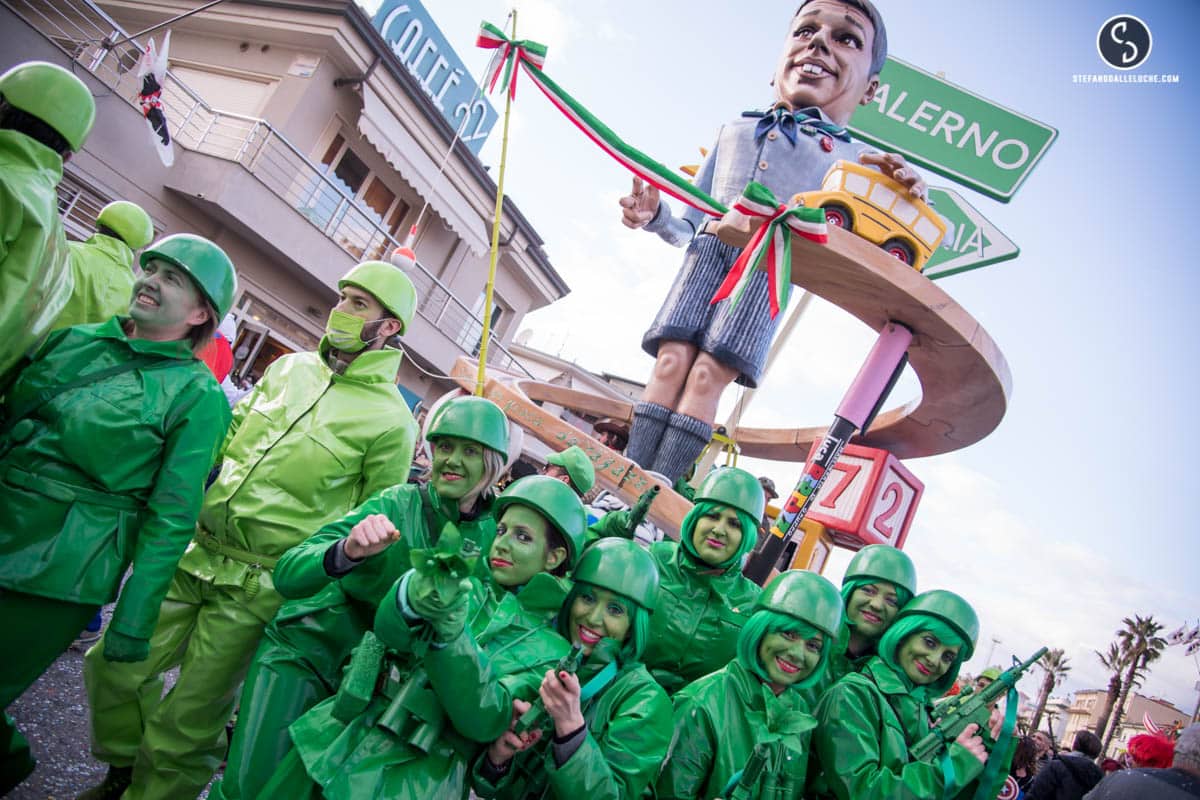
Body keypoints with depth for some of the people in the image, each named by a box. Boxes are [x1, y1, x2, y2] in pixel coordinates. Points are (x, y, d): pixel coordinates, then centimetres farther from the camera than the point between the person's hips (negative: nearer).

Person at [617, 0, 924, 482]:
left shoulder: (855, 161, 13)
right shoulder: (734, 132, 22)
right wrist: (655, 215, 6)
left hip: (774, 265, -3)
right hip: (707, 250, 3)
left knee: (708, 375, -17)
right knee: (671, 361, -13)